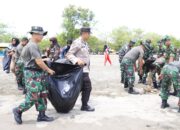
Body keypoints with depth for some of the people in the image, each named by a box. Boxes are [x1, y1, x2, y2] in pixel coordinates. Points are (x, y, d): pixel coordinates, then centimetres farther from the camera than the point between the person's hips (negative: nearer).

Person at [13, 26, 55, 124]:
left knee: (43, 94, 10)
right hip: (32, 74, -10)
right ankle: (18, 111, 15)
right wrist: (48, 70, -9)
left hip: (38, 73, 10)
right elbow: (39, 62, -20)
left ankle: (41, 115, 18)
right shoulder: (32, 45, -17)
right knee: (32, 98, -6)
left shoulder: (34, 45, 14)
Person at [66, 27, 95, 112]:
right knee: (87, 87, -5)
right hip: (81, 69, -9)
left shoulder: (85, 43, 16)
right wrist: (77, 60, -33)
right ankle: (84, 106, 8)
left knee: (83, 88, 14)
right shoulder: (77, 42, -13)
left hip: (85, 69, 9)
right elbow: (69, 54, -17)